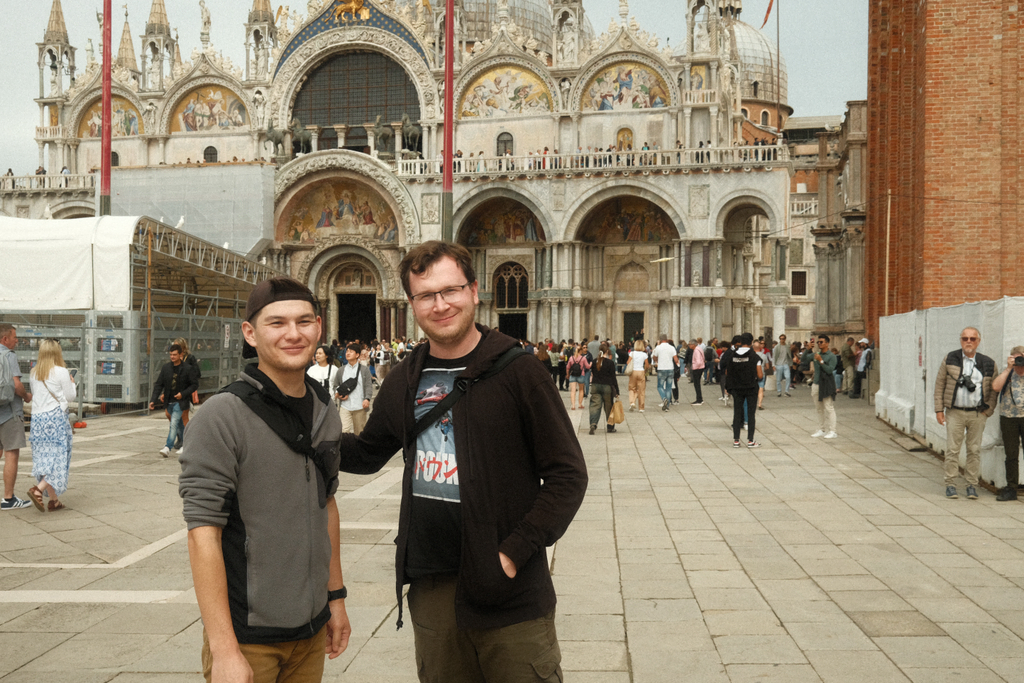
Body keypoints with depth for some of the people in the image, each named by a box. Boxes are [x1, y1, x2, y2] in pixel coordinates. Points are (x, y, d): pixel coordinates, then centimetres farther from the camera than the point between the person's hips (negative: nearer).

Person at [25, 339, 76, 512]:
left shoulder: (34, 373, 6)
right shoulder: (61, 372, -10)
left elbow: (34, 394, 14)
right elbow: (70, 397, -4)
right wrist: (71, 383, 13)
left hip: (37, 418, 6)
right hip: (56, 417, -6)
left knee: (44, 458, 9)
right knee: (58, 457, 0)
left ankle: (53, 500, 13)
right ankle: (38, 490, -19)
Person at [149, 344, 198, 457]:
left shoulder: (187, 368, -7)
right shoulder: (166, 367, 2)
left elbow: (195, 384, -2)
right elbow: (158, 384, 4)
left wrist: (183, 394, -14)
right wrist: (153, 400, -4)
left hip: (180, 401, -5)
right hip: (169, 401, 5)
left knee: (174, 423, -16)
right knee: (178, 423, 17)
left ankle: (168, 447, -21)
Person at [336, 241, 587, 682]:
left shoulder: (517, 372, -9)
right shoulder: (405, 384, 8)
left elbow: (567, 475, -8)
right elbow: (366, 454, 21)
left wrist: (514, 552, -15)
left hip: (507, 593, -5)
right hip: (430, 591, 5)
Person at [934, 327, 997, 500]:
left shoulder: (988, 364, 6)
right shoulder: (950, 359, 3)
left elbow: (994, 388, 11)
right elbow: (939, 384, 4)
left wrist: (988, 411, 1)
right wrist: (939, 409, -1)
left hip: (978, 414, 1)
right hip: (954, 413, -1)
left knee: (975, 450, 5)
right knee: (952, 450, 0)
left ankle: (972, 485, 15)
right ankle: (950, 484, 8)